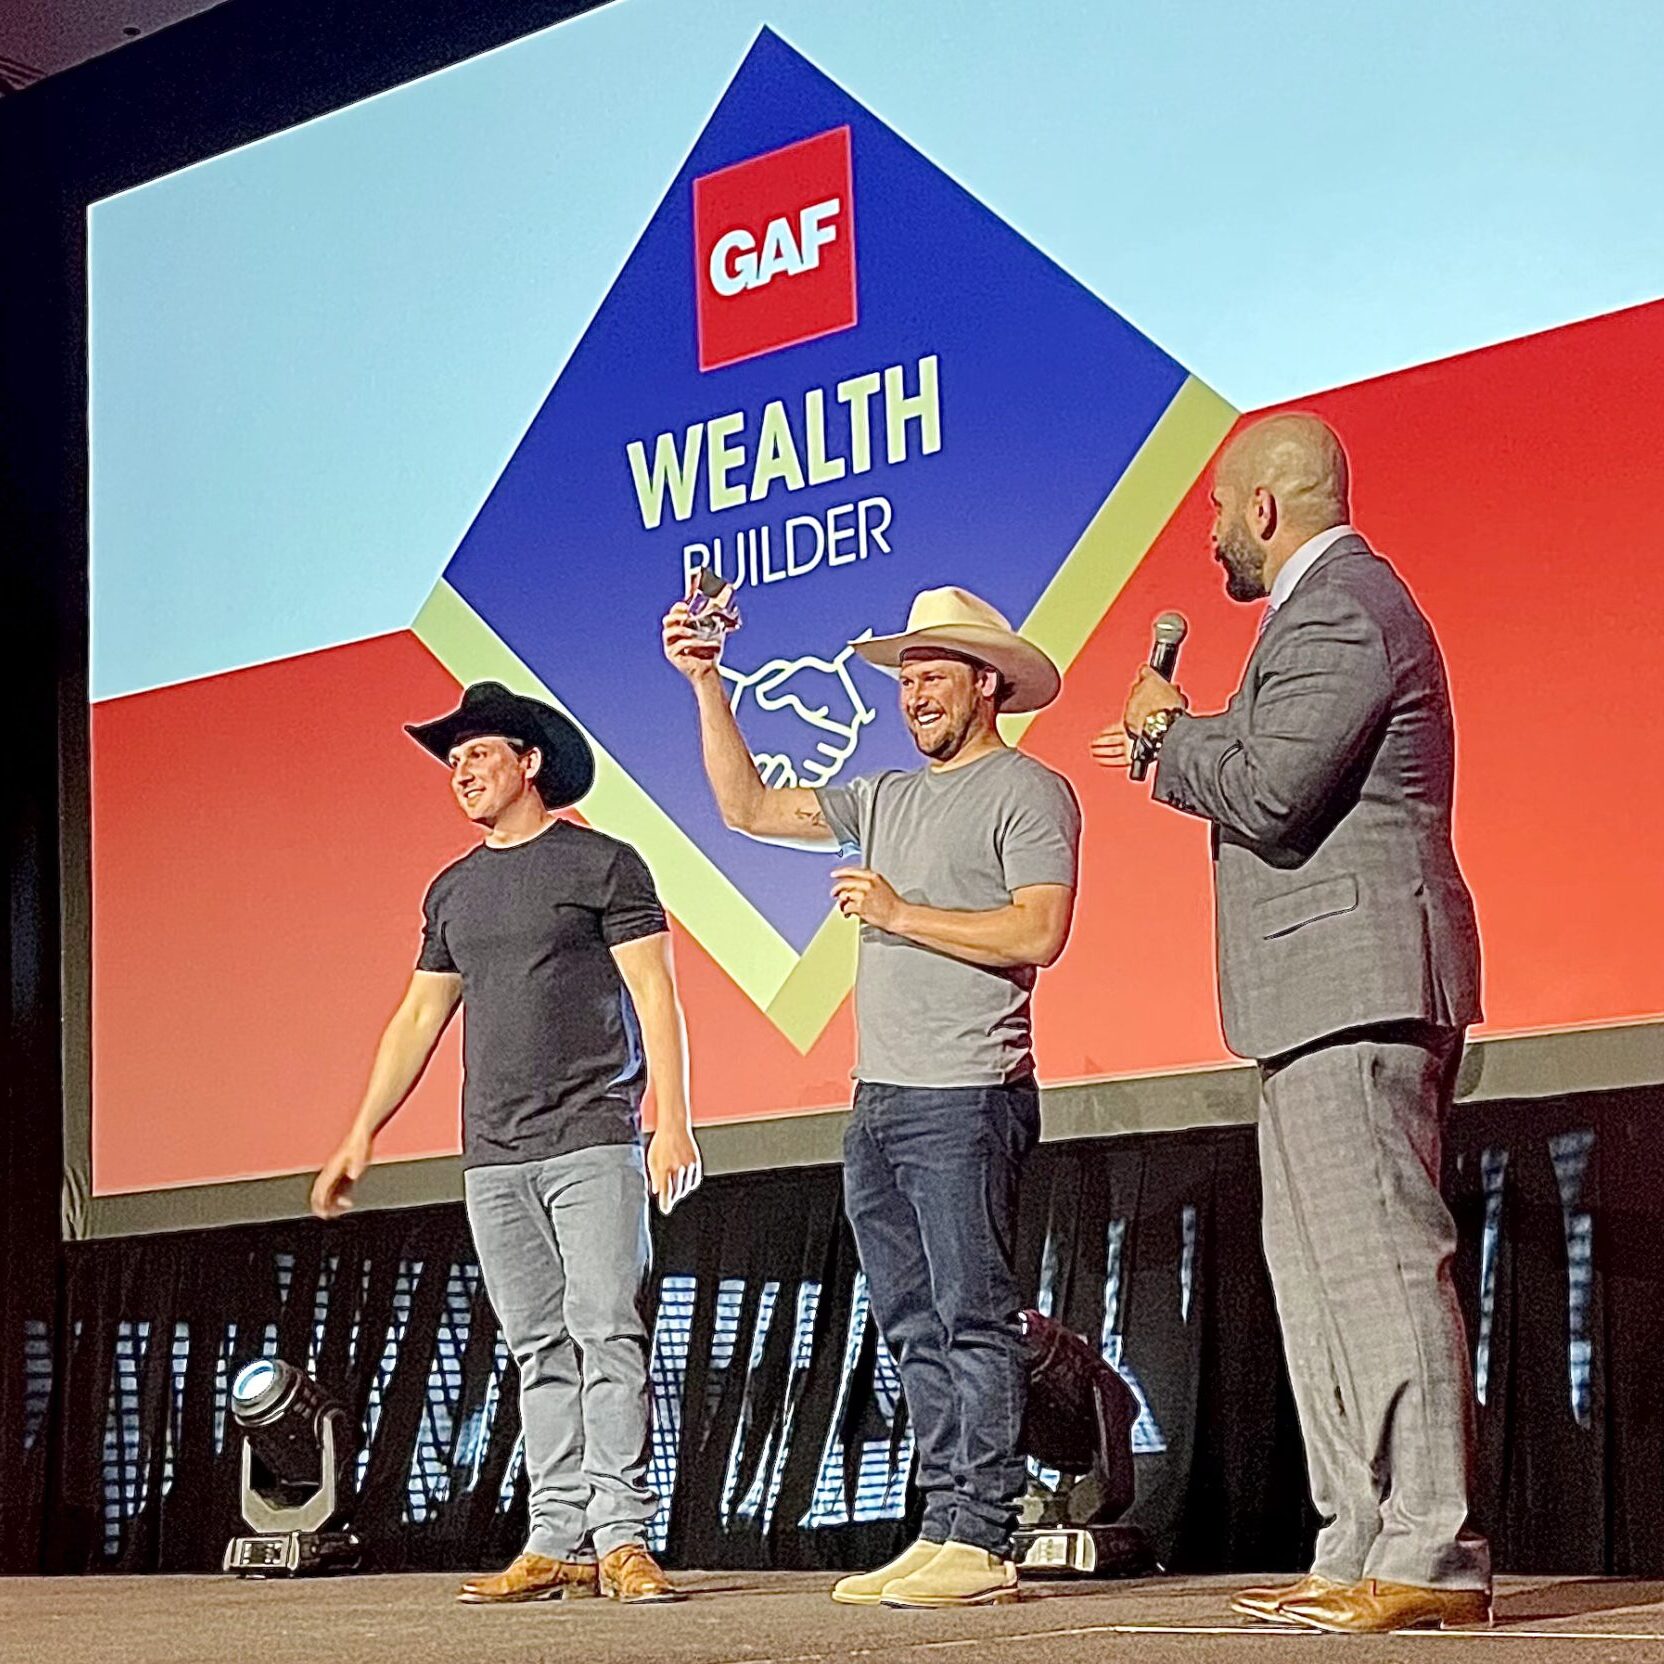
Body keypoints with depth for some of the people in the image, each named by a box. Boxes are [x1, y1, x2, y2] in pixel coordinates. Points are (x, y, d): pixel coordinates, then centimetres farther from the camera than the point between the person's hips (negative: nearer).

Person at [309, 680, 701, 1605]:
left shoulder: (603, 865, 1)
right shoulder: (454, 891, 17)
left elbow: (655, 997, -4)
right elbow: (419, 1018, 21)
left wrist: (673, 1122, -13)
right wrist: (361, 1136, 17)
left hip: (593, 1142, -5)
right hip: (493, 1158, 5)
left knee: (607, 1335, -10)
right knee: (540, 1350, 4)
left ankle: (623, 1538, -9)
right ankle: (560, 1545, 4)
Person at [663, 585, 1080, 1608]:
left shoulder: (1028, 792, -2)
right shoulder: (886, 799, 20)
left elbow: (1039, 931, -14)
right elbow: (749, 808, 22)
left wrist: (901, 915, -11)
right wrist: (707, 686, 15)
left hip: (966, 1101, -8)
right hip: (878, 1102, 8)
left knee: (974, 1318, -8)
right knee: (916, 1327, 7)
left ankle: (982, 1543, -9)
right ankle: (945, 1530, 10)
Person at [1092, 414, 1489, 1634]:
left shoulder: (1338, 611, -13)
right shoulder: (1337, 604, 22)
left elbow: (1268, 797, -21)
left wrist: (1172, 731, -5)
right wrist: (1177, 744, 29)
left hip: (1355, 980, -12)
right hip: (1332, 994, 12)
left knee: (1379, 1261, -12)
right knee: (1317, 1266, 11)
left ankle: (1434, 1557, -11)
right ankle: (1361, 1548, 14)